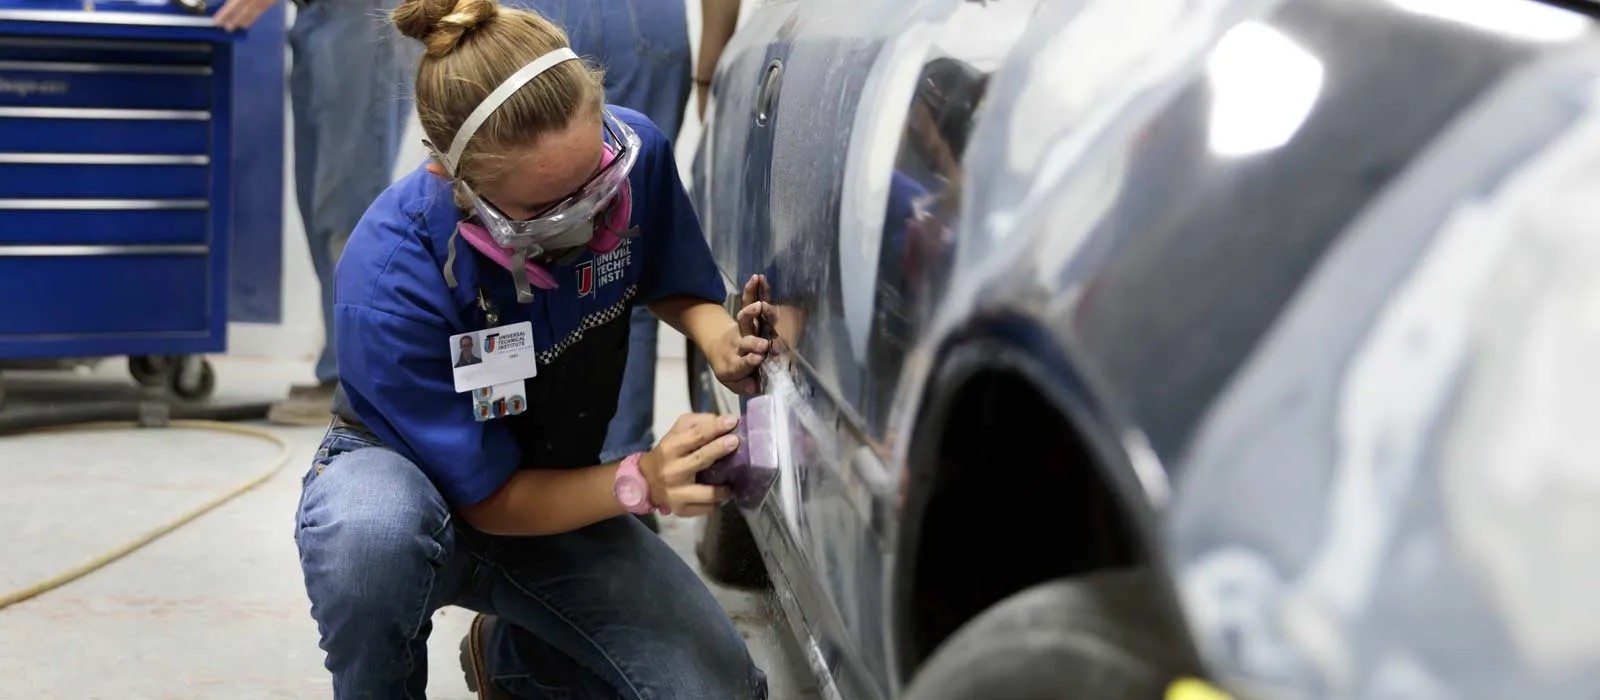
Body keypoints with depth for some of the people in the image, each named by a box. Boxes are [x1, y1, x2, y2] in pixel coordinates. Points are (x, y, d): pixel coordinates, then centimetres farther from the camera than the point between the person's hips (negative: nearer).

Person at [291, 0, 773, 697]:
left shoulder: (633, 150, -22)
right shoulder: (388, 280, -34)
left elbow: (671, 283, 1)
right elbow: (487, 498, -24)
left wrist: (718, 334, -22)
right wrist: (638, 481, -41)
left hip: (560, 493, 5)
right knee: (372, 532, -42)